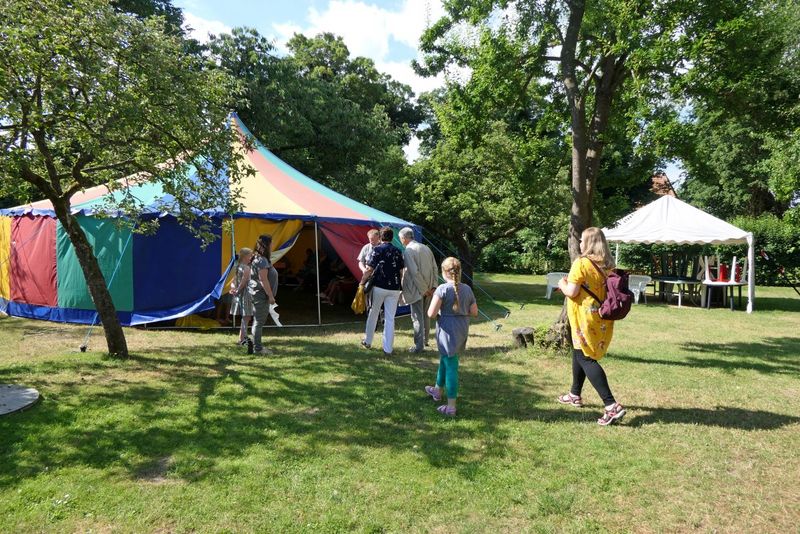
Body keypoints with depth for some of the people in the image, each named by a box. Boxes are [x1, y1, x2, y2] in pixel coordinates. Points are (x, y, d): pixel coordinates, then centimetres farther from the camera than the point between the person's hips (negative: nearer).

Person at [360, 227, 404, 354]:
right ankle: (388, 349, 4)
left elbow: (370, 269, -11)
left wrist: (362, 282, 0)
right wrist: (400, 287, 17)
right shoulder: (398, 251, 6)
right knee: (390, 318, 4)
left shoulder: (378, 250, -6)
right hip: (394, 289, 2)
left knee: (373, 314, 16)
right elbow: (401, 271, 8)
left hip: (379, 286, -2)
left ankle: (367, 341, 28)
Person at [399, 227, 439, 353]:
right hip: (428, 288, 7)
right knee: (426, 315, 20)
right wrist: (433, 286, 5)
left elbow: (414, 271, -21)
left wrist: (423, 289, -15)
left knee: (417, 317, -1)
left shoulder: (408, 251, -13)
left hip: (416, 289, -7)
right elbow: (435, 268, 8)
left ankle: (419, 346, 2)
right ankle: (425, 340, 33)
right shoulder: (425, 248, 9)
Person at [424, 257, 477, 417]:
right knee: (445, 359, 25)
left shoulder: (442, 289, -15)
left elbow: (431, 314, -18)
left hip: (448, 331, -6)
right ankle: (437, 390, 44)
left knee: (451, 366, -2)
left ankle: (451, 407, 4)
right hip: (462, 331, 6)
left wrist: (442, 310, 3)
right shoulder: (467, 289, 2)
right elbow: (474, 313, 6)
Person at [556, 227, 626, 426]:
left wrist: (562, 284, 2)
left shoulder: (581, 263, -16)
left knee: (586, 359, -4)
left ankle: (612, 405, -12)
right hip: (602, 319, 8)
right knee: (579, 353, 22)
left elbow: (572, 292, -18)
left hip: (585, 318, -8)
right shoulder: (607, 265, 7)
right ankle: (575, 395, 35)